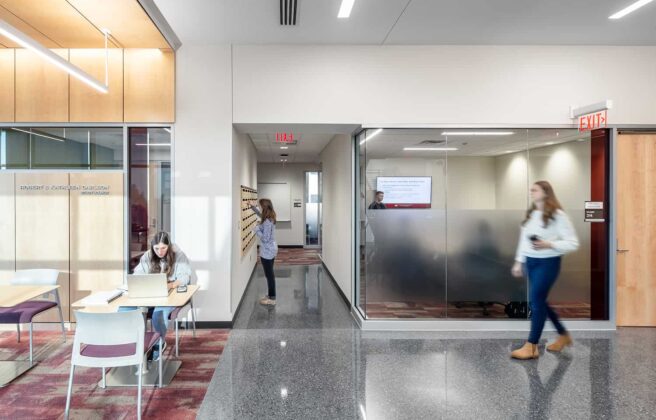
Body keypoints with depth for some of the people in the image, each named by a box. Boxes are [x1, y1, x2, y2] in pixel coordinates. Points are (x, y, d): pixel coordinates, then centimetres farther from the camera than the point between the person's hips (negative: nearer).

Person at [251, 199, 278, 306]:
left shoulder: (267, 222, -24)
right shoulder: (270, 218, 5)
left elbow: (265, 238, -24)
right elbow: (260, 214, 27)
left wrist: (256, 229, -15)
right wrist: (252, 206, 20)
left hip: (267, 251, -10)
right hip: (271, 250, 10)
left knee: (269, 274, 1)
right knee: (270, 274, 18)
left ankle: (272, 299, 10)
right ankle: (270, 295, 30)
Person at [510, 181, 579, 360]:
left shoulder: (558, 215, -10)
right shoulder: (530, 214, 10)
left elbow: (573, 243, -11)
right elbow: (523, 240, 15)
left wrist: (548, 245, -22)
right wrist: (519, 262, 14)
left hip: (548, 262, -7)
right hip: (530, 262, 7)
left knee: (536, 300, -10)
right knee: (539, 301, 12)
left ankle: (531, 347, -1)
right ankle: (564, 335, 33)